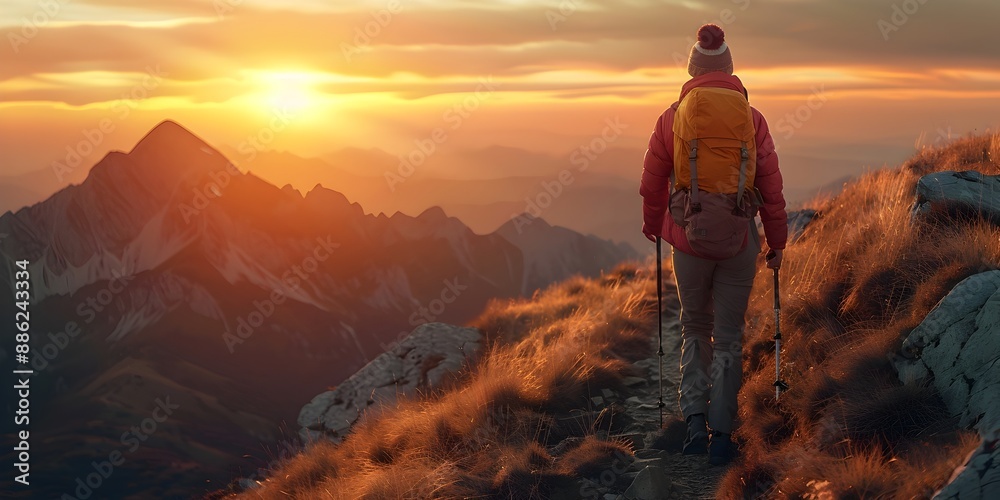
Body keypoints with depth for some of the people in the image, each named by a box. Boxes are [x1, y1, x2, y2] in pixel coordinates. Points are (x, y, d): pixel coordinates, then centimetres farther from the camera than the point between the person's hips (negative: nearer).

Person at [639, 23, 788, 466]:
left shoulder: (672, 118, -3)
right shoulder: (752, 120, -3)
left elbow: (652, 181, 5)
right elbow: (771, 186, -1)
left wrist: (652, 225, 22)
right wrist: (777, 242, 9)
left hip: (688, 238, 0)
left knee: (694, 329, 19)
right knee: (728, 337, 10)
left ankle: (695, 418, 7)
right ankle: (721, 434, 8)